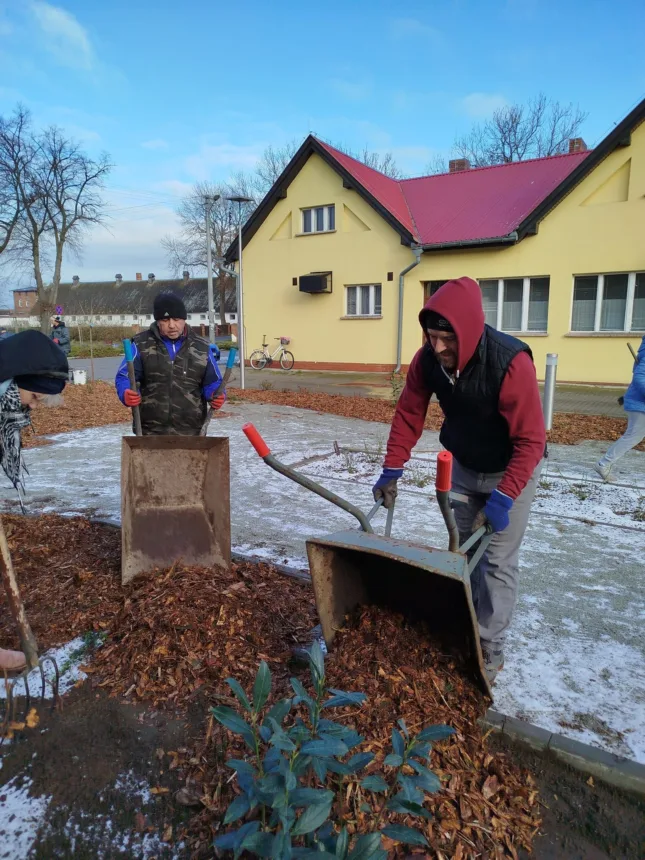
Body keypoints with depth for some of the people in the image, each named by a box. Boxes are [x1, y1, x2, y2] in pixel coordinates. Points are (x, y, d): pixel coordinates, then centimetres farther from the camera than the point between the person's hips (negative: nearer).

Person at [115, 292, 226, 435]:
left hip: (191, 433, 2)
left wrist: (217, 396, -10)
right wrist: (126, 394, -22)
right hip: (150, 433, -1)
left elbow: (212, 382, 13)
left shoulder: (201, 347, 8)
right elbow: (124, 377, 2)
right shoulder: (141, 344, 4)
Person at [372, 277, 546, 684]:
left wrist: (502, 499, -33)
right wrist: (392, 471, -11)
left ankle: (490, 650, 13)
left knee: (498, 562, -3)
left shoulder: (510, 362, -34)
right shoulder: (427, 360, -19)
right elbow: (408, 415, -8)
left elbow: (530, 440, -31)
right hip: (464, 466, 5)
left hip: (512, 470, -5)